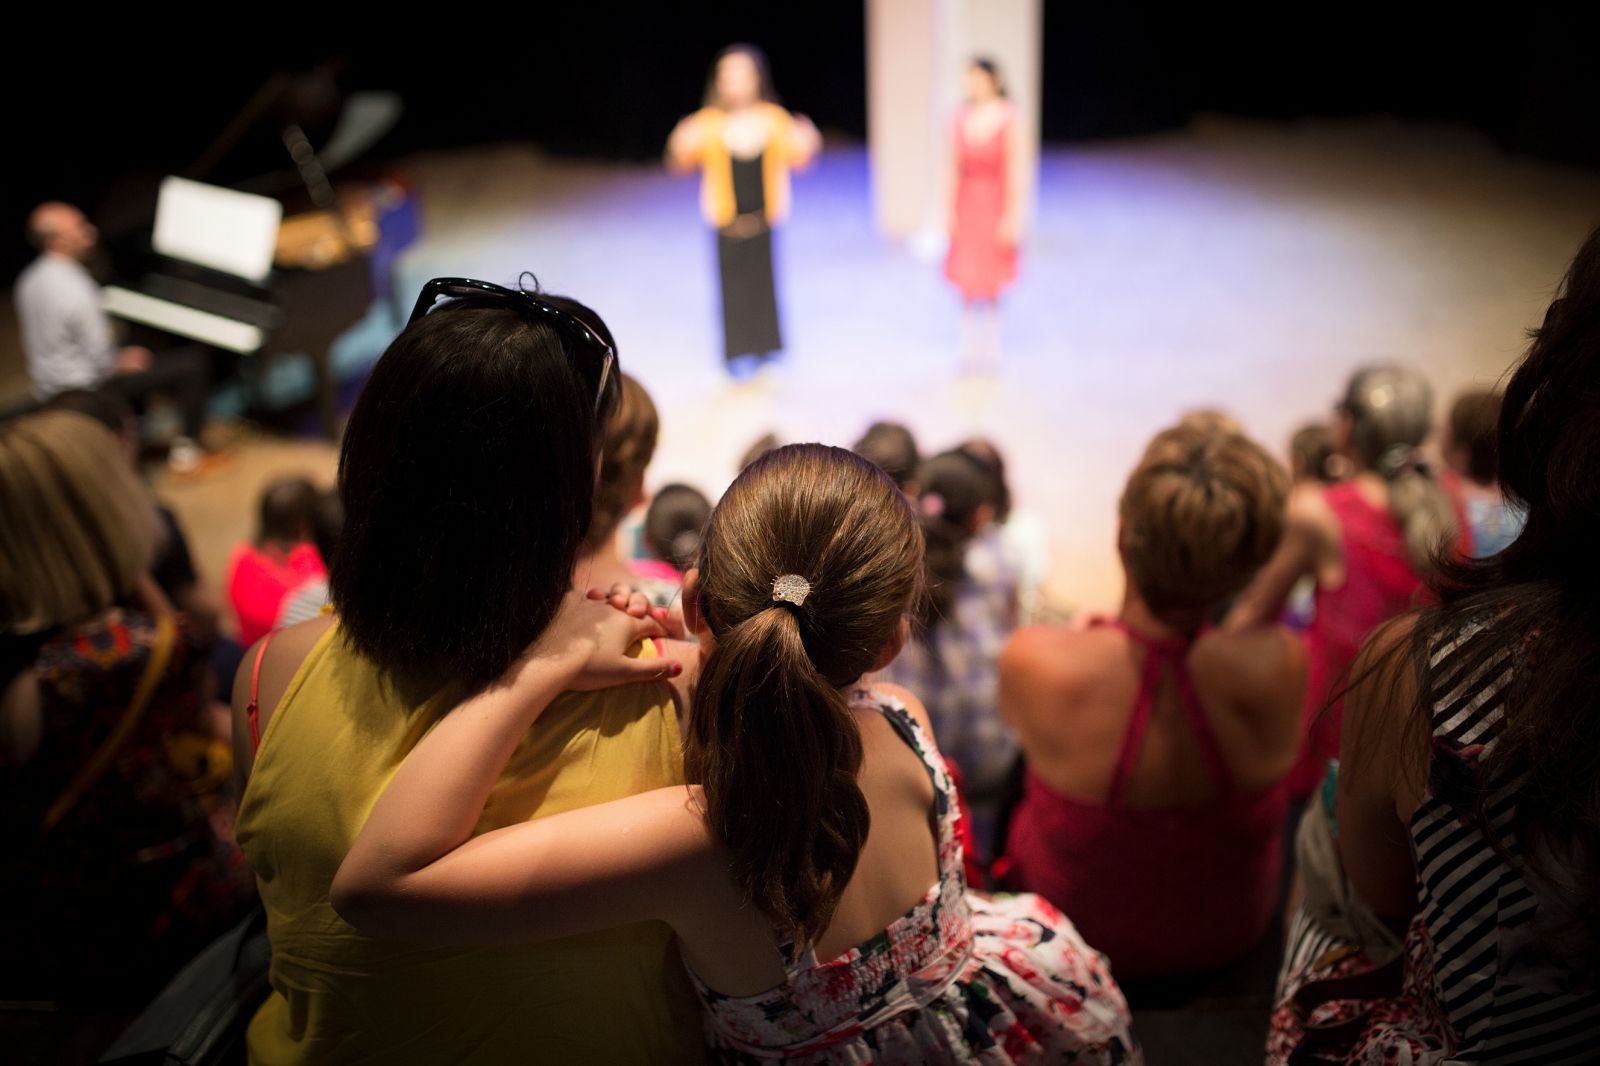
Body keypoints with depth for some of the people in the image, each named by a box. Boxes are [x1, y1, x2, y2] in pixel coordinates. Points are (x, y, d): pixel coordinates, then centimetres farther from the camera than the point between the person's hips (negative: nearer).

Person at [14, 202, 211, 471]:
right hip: (82, 390, -9)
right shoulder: (76, 292, -28)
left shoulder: (29, 278, 0)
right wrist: (121, 363, -1)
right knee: (192, 361, -8)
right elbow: (101, 361, -23)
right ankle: (187, 445, 4)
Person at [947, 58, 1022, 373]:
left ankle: (990, 350, 18)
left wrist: (1011, 217, -13)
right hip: (967, 204, 3)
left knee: (991, 282, 5)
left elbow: (1014, 172, -10)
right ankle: (969, 348, 14)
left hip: (995, 203, -3)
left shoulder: (1008, 119, -9)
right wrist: (951, 211, 0)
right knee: (967, 282, 3)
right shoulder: (961, 118, 2)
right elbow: (954, 167, 4)